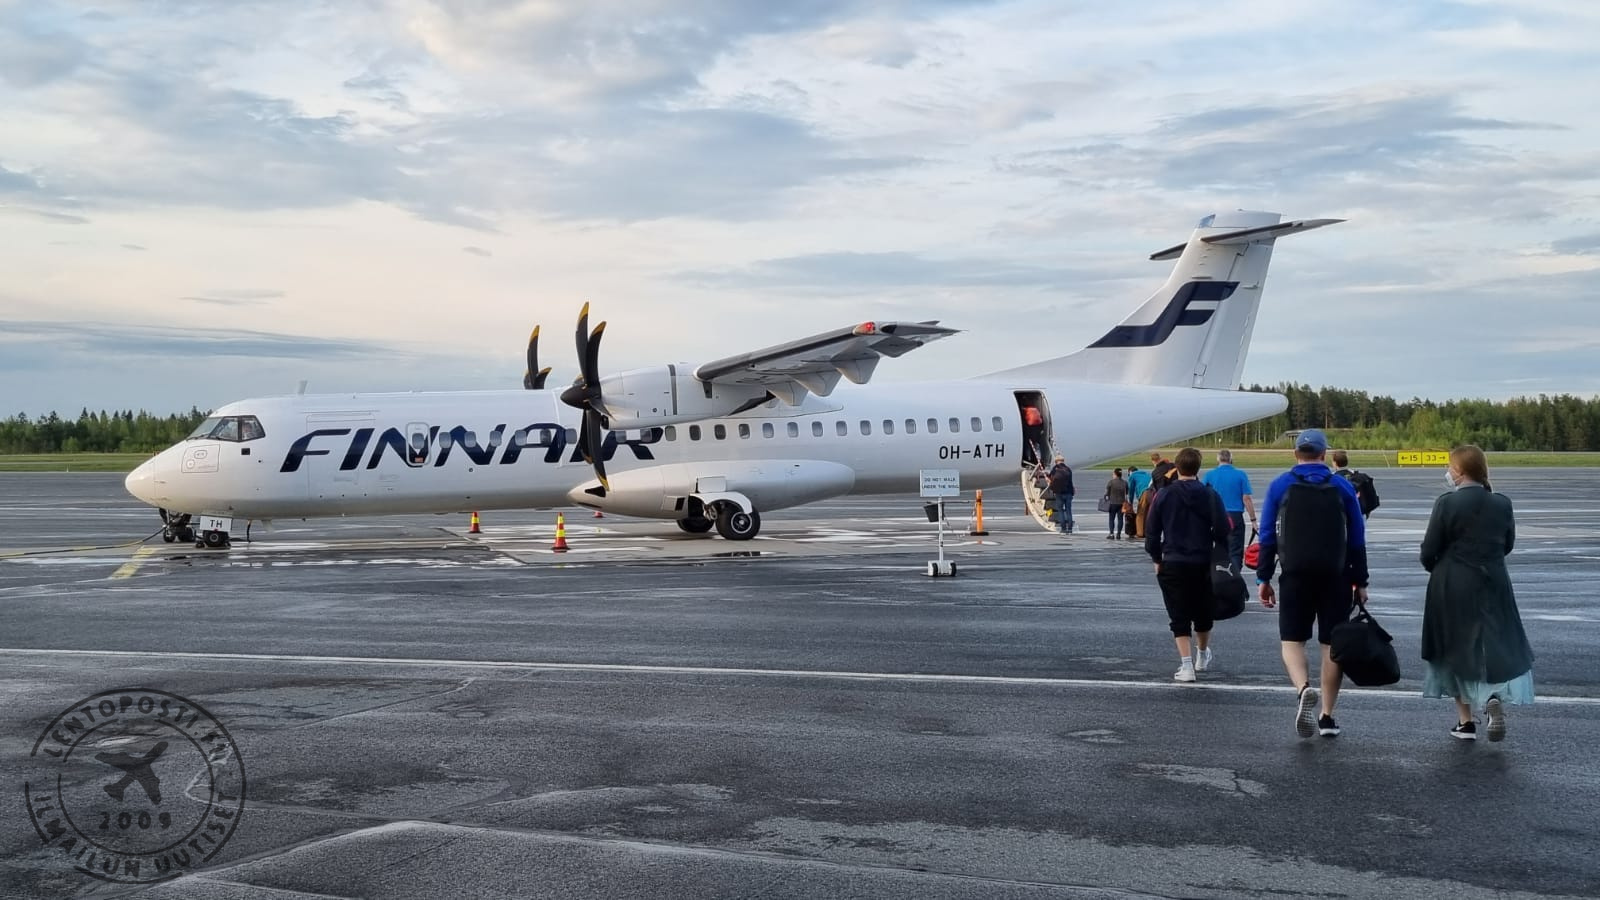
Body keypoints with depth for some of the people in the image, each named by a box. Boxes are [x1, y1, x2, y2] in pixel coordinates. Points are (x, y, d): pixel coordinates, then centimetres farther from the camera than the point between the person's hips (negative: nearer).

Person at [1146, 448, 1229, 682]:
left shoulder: (1164, 495, -3)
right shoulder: (1210, 496, -4)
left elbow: (1152, 532, 1)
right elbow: (1222, 530, -4)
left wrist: (1157, 559, 13)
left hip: (1172, 565, -1)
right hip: (1203, 564, 1)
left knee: (1179, 617, 3)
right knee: (1203, 612, 21)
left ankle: (1186, 665, -6)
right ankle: (1202, 655, 40)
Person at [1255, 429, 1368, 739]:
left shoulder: (1279, 486, 2)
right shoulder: (1342, 487, 4)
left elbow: (1267, 536, 1)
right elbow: (1357, 540, 5)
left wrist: (1263, 577, 4)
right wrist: (1360, 581, 10)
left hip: (1295, 576, -1)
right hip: (1336, 577, 1)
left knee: (1292, 640, 6)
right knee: (1332, 643, 9)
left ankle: (1304, 689, -23)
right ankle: (1327, 716, 12)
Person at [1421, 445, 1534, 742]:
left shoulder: (1447, 503, -15)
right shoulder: (1502, 503, -2)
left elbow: (1429, 551, -12)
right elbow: (1507, 545, 10)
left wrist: (1436, 569, 9)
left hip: (1453, 588, -3)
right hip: (1493, 586, 3)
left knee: (1457, 651, 10)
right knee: (1496, 646, 14)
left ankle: (1466, 722, 15)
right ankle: (1494, 697, -14)